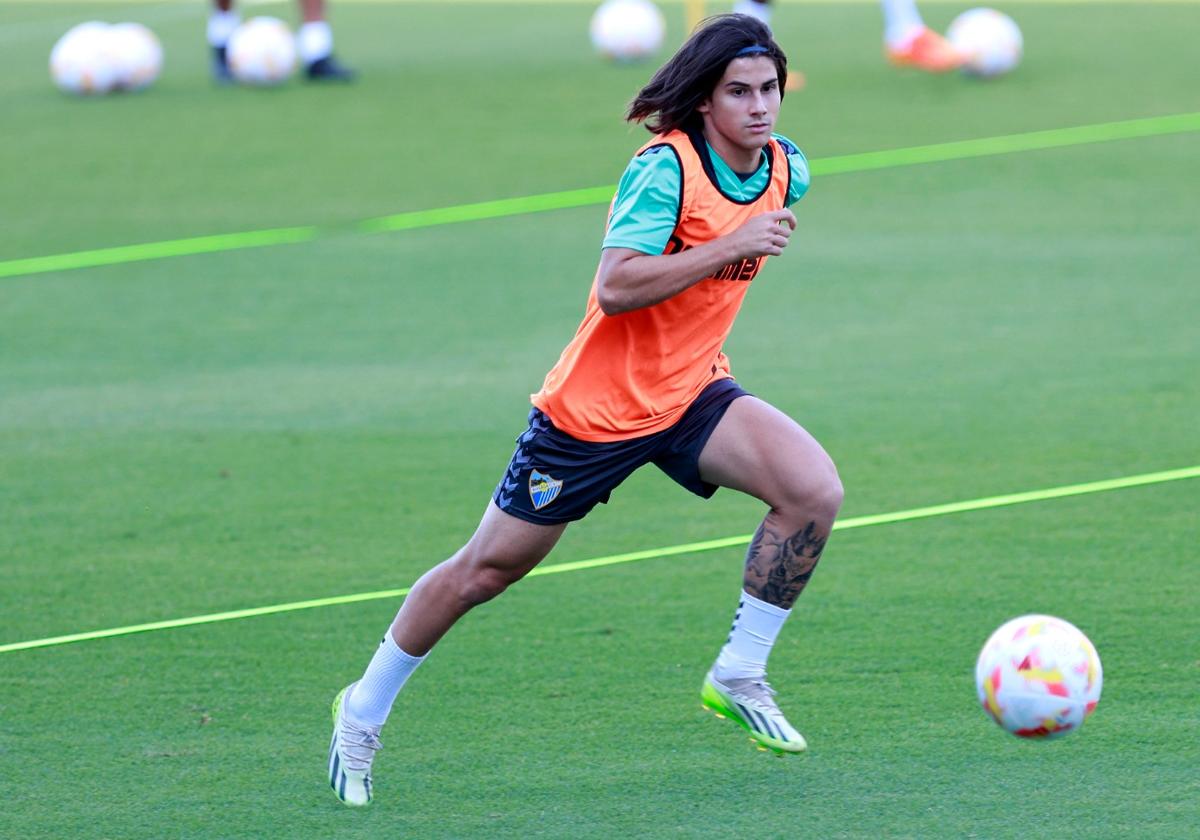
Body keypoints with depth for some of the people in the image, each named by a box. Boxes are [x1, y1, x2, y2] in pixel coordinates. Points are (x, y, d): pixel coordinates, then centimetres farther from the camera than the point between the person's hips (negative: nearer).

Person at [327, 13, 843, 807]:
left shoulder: (787, 169, -1)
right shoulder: (665, 167, -23)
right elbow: (617, 285, -35)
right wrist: (730, 246, -35)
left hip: (690, 393, 6)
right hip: (596, 406, -6)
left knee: (814, 490, -19)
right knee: (488, 568, 5)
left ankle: (739, 678, -4)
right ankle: (363, 717, 25)